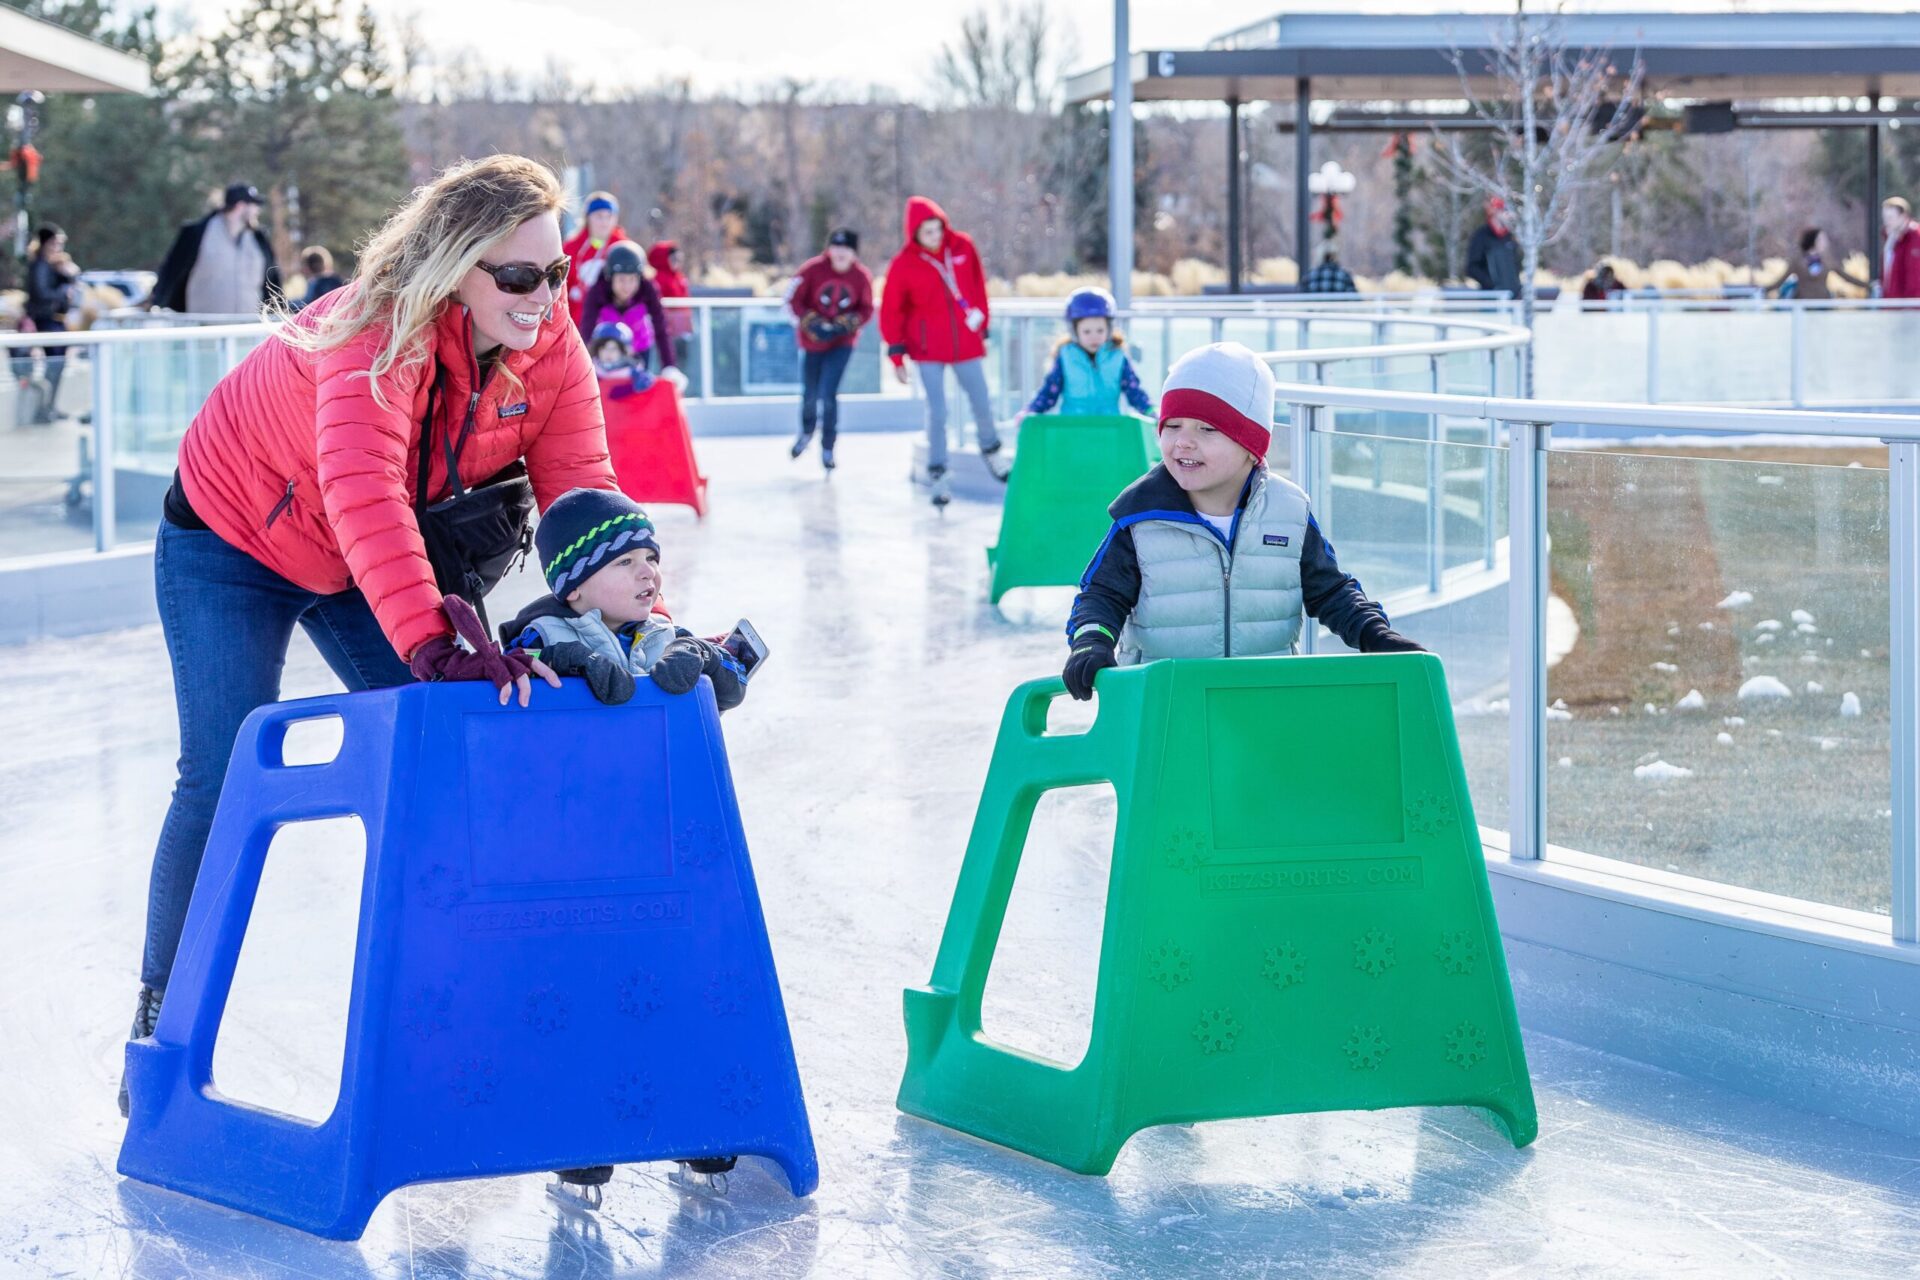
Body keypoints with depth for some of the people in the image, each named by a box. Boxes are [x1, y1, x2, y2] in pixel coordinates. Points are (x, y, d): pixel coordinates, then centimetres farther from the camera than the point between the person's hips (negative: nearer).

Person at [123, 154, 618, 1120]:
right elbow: (364, 494, -52)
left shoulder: (549, 340, -19)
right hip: (233, 540, -6)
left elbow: (581, 491, -20)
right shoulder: (374, 334, -38)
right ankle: (161, 1018, 10)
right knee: (223, 784, -7)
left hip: (377, 561, 6)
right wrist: (431, 641, -64)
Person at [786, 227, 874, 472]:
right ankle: (806, 432, 46)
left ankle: (827, 448, 3)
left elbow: (866, 310, -4)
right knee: (810, 393, 15)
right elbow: (793, 299, -12)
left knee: (828, 394, -13)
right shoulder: (812, 269, -17)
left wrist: (844, 325, -20)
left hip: (841, 343, -1)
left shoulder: (862, 277, -13)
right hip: (811, 340, 1)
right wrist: (812, 323, -22)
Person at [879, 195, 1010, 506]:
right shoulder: (903, 265, -11)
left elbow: (978, 285, 9)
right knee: (937, 411, -5)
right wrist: (896, 354, -7)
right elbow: (891, 311, -5)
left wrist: (983, 325, 12)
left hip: (966, 342, 3)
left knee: (982, 404, 10)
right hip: (928, 348, -3)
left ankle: (991, 451, 37)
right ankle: (938, 475, 6)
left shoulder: (963, 247, -4)